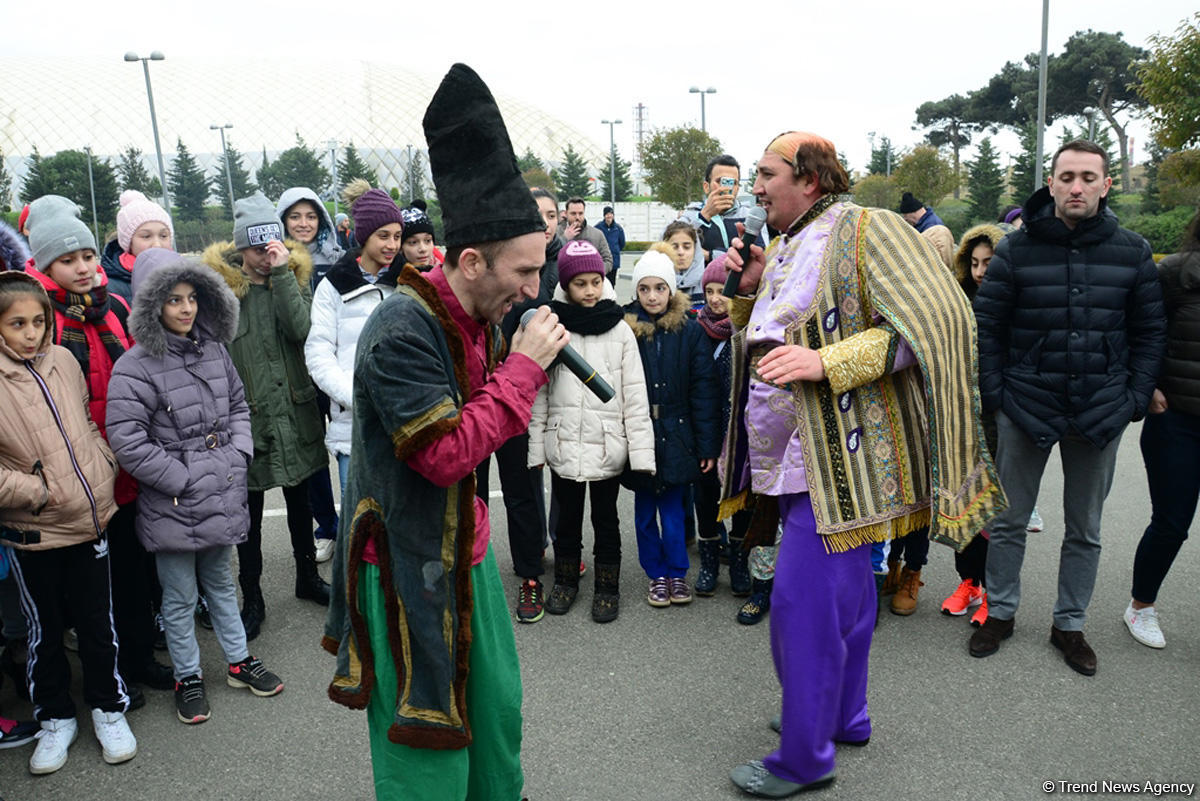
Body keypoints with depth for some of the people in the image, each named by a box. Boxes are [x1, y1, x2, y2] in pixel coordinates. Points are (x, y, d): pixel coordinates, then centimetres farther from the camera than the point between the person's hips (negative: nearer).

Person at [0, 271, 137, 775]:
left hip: (90, 520, 3)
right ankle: (55, 719, 34)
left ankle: (109, 707, 32)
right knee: (44, 630, 15)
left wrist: (104, 469, 2)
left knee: (98, 623, 14)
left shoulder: (62, 360, 1)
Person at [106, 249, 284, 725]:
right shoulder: (135, 367, -15)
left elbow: (238, 405, 16)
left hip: (222, 497, 5)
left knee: (221, 583, 21)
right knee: (180, 596, 10)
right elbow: (126, 443, -19)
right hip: (171, 506, -5)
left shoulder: (213, 350, 4)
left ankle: (239, 661, 35)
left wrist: (238, 455, 2)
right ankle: (188, 678, 28)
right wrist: (184, 479, -16)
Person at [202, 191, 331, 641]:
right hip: (247, 415, -2)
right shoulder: (220, 282, -5)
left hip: (295, 410, 3)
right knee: (249, 511, 8)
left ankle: (308, 576, 37)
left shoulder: (295, 275, 1)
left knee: (299, 501, 18)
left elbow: (302, 329, -17)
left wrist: (281, 273, -19)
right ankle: (252, 600, 22)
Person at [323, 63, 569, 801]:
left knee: (496, 710, 22)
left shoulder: (481, 321, 5)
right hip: (408, 569, -8)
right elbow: (446, 454, -27)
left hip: (467, 553, 9)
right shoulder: (402, 331, -23)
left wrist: (539, 362, -4)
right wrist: (523, 367, -23)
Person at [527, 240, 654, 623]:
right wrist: (536, 445, 2)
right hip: (564, 444, 1)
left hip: (608, 445, -1)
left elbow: (635, 394, -3)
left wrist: (641, 450, -8)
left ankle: (607, 587, 29)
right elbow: (539, 392, 3)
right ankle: (566, 580, 35)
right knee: (567, 518, 15)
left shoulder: (619, 330, -2)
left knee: (606, 520, 12)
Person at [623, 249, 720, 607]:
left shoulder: (690, 331, -3)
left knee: (673, 509, 7)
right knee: (645, 511, 12)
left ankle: (677, 572, 25)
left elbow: (704, 390, -3)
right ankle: (657, 574, 28)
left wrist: (707, 444, -6)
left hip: (675, 436, -1)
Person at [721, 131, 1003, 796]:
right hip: (796, 459, 9)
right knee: (841, 591, 19)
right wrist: (751, 289, 7)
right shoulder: (783, 247, 16)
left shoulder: (861, 229, -11)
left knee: (802, 603, -6)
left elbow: (933, 320, -18)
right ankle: (843, 716, 35)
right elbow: (764, 338, 27)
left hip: (833, 464, -9)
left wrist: (824, 361, -25)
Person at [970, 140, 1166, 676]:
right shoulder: (1017, 249, -4)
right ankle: (1000, 612, 27)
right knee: (1009, 521, 10)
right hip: (1027, 407, -1)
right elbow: (986, 324, -2)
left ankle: (1070, 624, 29)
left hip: (1101, 412, 2)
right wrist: (995, 393, -7)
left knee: (1085, 530, 13)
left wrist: (1135, 400, -3)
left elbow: (1150, 331, 5)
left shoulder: (1132, 253, 1)